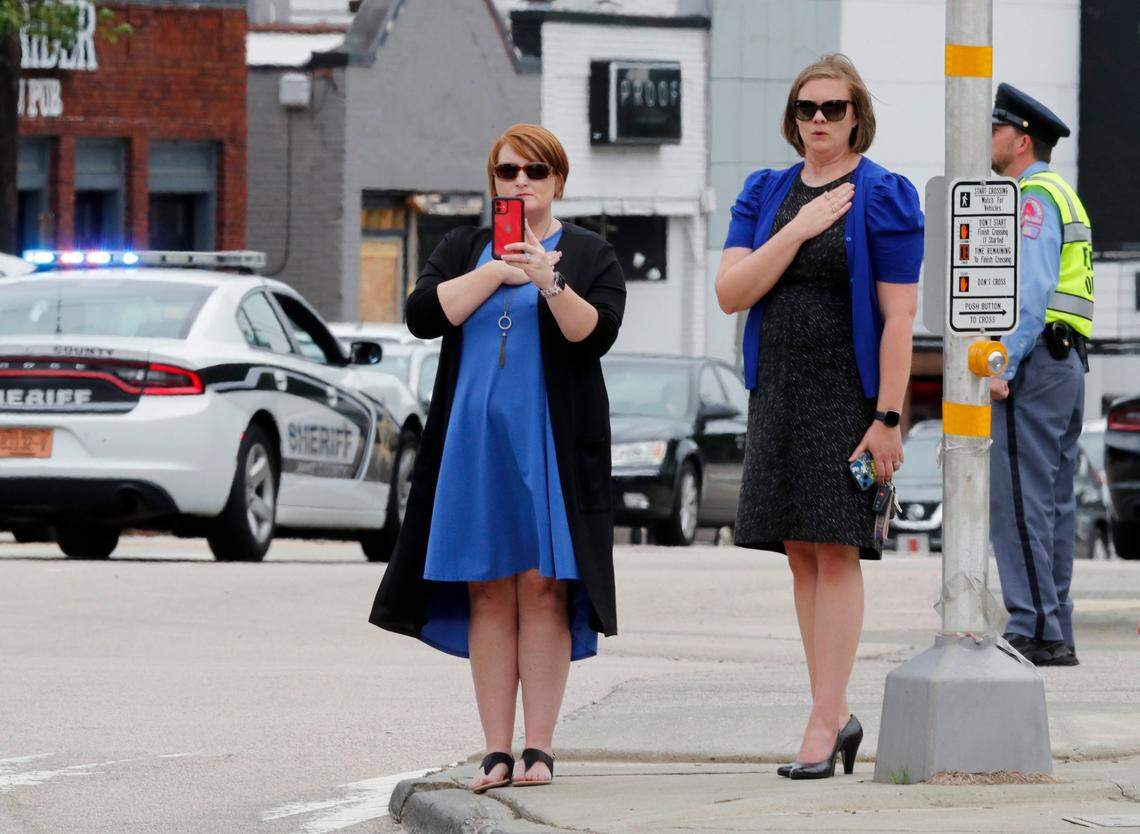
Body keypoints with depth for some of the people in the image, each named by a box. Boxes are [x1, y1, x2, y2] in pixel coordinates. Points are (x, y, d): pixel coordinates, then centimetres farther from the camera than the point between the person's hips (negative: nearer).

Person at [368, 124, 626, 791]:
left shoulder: (591, 255, 7)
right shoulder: (463, 249, 15)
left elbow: (597, 334, -8)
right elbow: (424, 315, 0)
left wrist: (550, 284, -23)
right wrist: (497, 272, -7)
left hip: (552, 446, -2)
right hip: (473, 440, 3)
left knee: (542, 586, -7)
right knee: (488, 592, 0)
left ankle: (539, 748, -6)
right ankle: (497, 750, 1)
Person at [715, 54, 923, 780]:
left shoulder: (883, 197, -6)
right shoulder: (767, 195, 10)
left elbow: (899, 318, -11)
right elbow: (731, 292, -1)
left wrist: (887, 419, -17)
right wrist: (797, 230, -11)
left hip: (849, 394, -6)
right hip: (780, 394, 6)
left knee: (837, 553, -10)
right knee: (802, 557, 7)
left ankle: (821, 726, -11)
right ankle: (838, 714, 16)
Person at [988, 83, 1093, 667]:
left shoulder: (1032, 198, -10)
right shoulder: (1063, 198, 22)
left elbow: (1031, 291, -20)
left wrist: (1001, 368, -22)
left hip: (1032, 362, -10)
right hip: (1067, 363, 10)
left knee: (1018, 501, -12)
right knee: (1053, 504, 9)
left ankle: (1033, 631, -15)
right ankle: (1055, 634, 8)